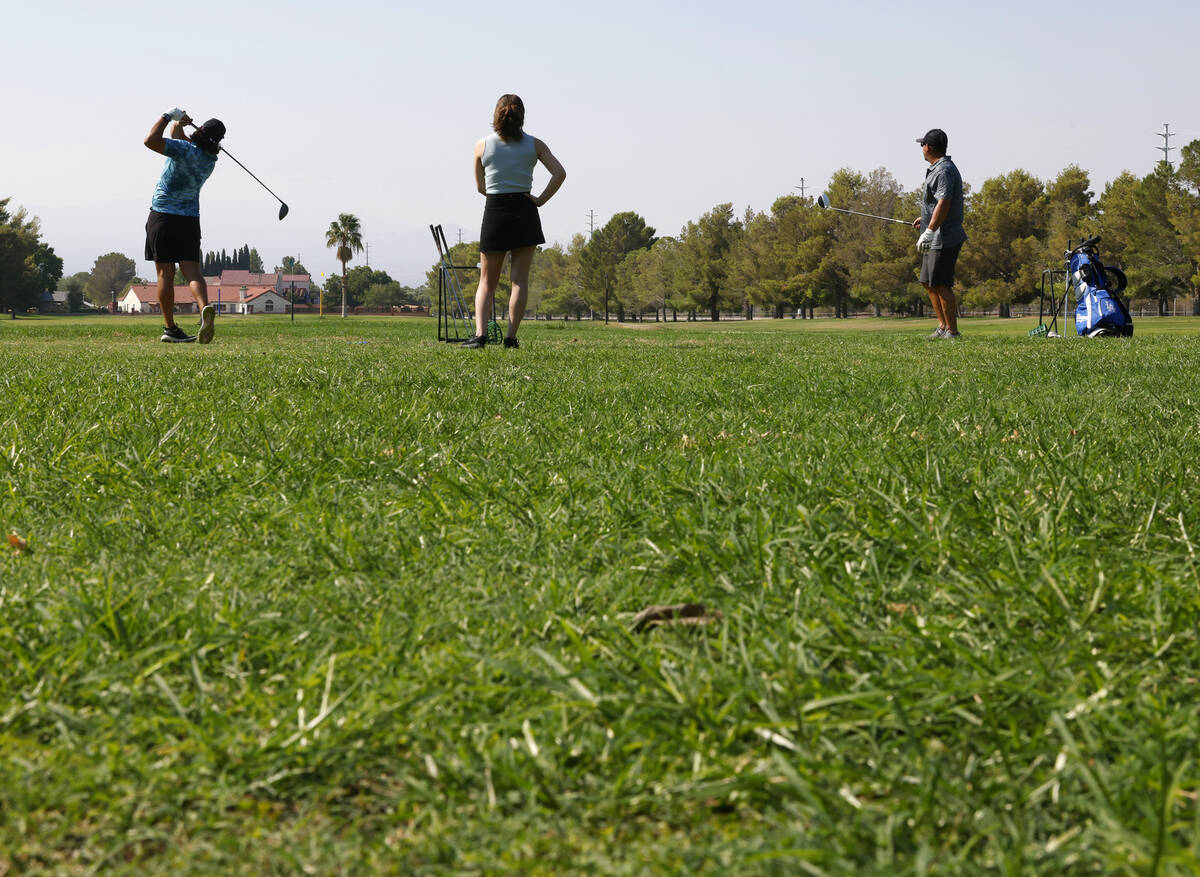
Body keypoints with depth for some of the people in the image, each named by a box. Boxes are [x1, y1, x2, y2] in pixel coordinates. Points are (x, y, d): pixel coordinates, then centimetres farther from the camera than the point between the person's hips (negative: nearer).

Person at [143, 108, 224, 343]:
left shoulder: (185, 150, -14)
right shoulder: (210, 159, 7)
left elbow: (151, 140, -23)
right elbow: (178, 139, 23)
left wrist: (168, 116, -12)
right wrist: (178, 124, 5)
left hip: (162, 216, -4)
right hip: (190, 220, 4)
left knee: (165, 273, 1)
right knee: (193, 271, -3)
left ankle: (170, 328, 1)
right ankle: (205, 308, -31)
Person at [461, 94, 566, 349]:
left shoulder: (483, 146, 0)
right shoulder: (534, 144, 0)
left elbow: (480, 187, 7)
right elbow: (559, 173, -8)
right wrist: (541, 199, -4)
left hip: (495, 213, 0)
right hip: (524, 213, 0)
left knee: (487, 282, 8)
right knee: (520, 279, 4)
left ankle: (480, 333, -7)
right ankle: (511, 336, -1)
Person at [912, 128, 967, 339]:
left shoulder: (944, 171, -17)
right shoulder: (937, 169, 16)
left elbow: (944, 203, -27)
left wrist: (929, 231, -32)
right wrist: (925, 219, 34)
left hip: (944, 239, -11)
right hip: (936, 240, 11)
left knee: (941, 284, -8)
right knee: (928, 282, 16)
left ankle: (952, 330, -3)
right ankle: (942, 326, 24)